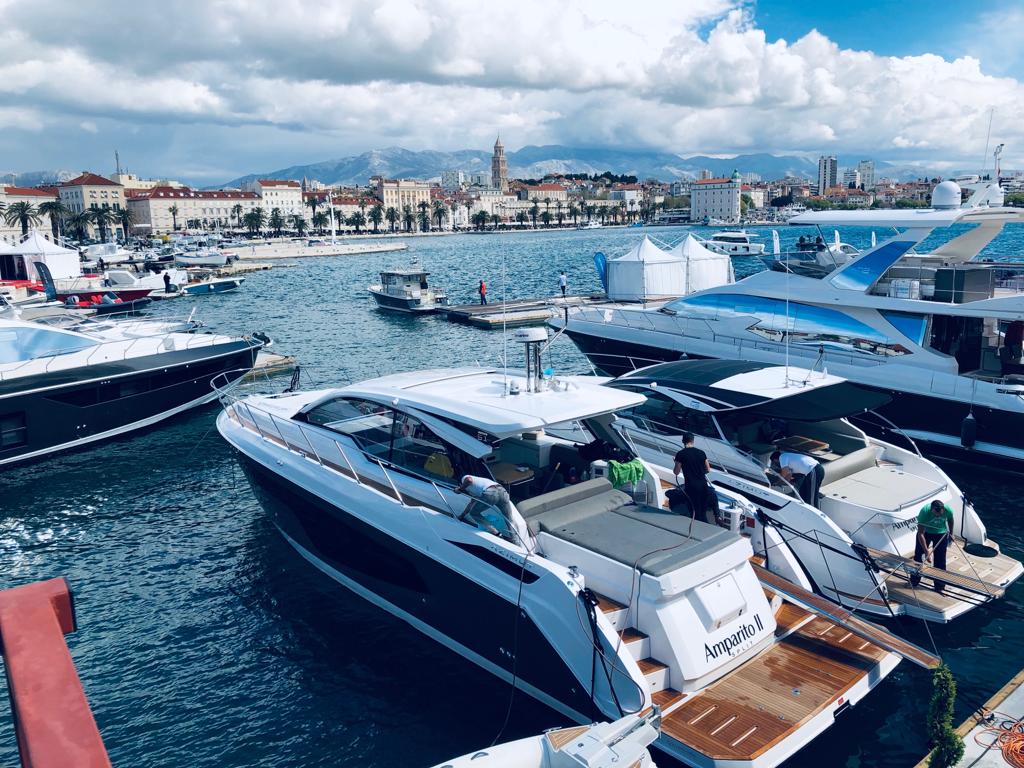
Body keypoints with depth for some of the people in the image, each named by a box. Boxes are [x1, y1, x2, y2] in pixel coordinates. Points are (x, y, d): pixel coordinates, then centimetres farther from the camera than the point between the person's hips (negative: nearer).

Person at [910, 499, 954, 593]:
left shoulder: (948, 510, -29)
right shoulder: (924, 511, -36)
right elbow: (920, 533, -32)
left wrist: (951, 533, 10)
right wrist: (926, 551, -36)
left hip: (941, 533, 1)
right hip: (925, 532, -1)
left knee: (939, 560, 0)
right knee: (918, 556, 3)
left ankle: (939, 586, 12)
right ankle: (914, 581, 20)